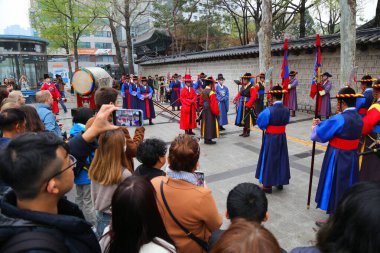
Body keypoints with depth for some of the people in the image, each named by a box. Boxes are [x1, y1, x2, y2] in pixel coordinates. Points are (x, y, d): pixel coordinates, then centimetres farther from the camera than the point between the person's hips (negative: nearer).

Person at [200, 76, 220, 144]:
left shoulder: (203, 91, 3)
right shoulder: (211, 93, -21)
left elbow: (201, 102, 13)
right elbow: (214, 104, -21)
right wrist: (217, 112, -12)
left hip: (204, 111, 8)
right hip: (210, 112, -8)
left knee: (205, 124, 14)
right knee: (210, 124, 1)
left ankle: (206, 138, 21)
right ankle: (209, 139, 5)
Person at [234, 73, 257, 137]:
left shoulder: (252, 88, -13)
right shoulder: (242, 87, 11)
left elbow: (253, 97, -20)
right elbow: (239, 94, 16)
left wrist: (247, 105, -25)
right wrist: (235, 99, 0)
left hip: (248, 106, -8)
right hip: (241, 106, 8)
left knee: (247, 119, -1)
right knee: (243, 118, 14)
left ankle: (248, 132, 12)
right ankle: (244, 132, 27)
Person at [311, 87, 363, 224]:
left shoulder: (339, 119, -23)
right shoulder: (359, 118, 2)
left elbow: (319, 135, -15)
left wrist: (316, 127, 5)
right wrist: (321, 123, 13)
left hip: (337, 158, -7)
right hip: (352, 157, 7)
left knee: (334, 186, 7)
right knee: (347, 185, 21)